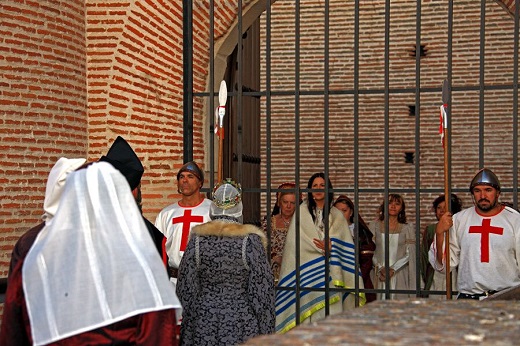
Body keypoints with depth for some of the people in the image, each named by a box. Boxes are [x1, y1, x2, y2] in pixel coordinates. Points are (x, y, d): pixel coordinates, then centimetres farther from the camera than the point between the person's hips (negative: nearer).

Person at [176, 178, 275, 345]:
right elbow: (262, 288, -7)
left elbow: (185, 287, 3)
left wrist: (185, 329, 13)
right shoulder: (250, 240, -9)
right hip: (242, 326, -2)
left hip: (203, 326, 2)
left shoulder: (197, 238, -2)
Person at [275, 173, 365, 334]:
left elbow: (345, 245, 7)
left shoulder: (337, 216, 14)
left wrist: (330, 247, -12)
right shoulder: (302, 212, 8)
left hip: (330, 271, 2)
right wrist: (324, 248, -7)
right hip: (308, 270, -2)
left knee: (331, 311, -6)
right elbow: (296, 242, -1)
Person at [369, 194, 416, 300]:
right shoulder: (374, 225, 10)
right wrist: (380, 268, -10)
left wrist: (393, 269, -10)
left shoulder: (407, 228, 8)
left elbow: (409, 254, 1)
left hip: (399, 275, 0)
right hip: (378, 275, 0)